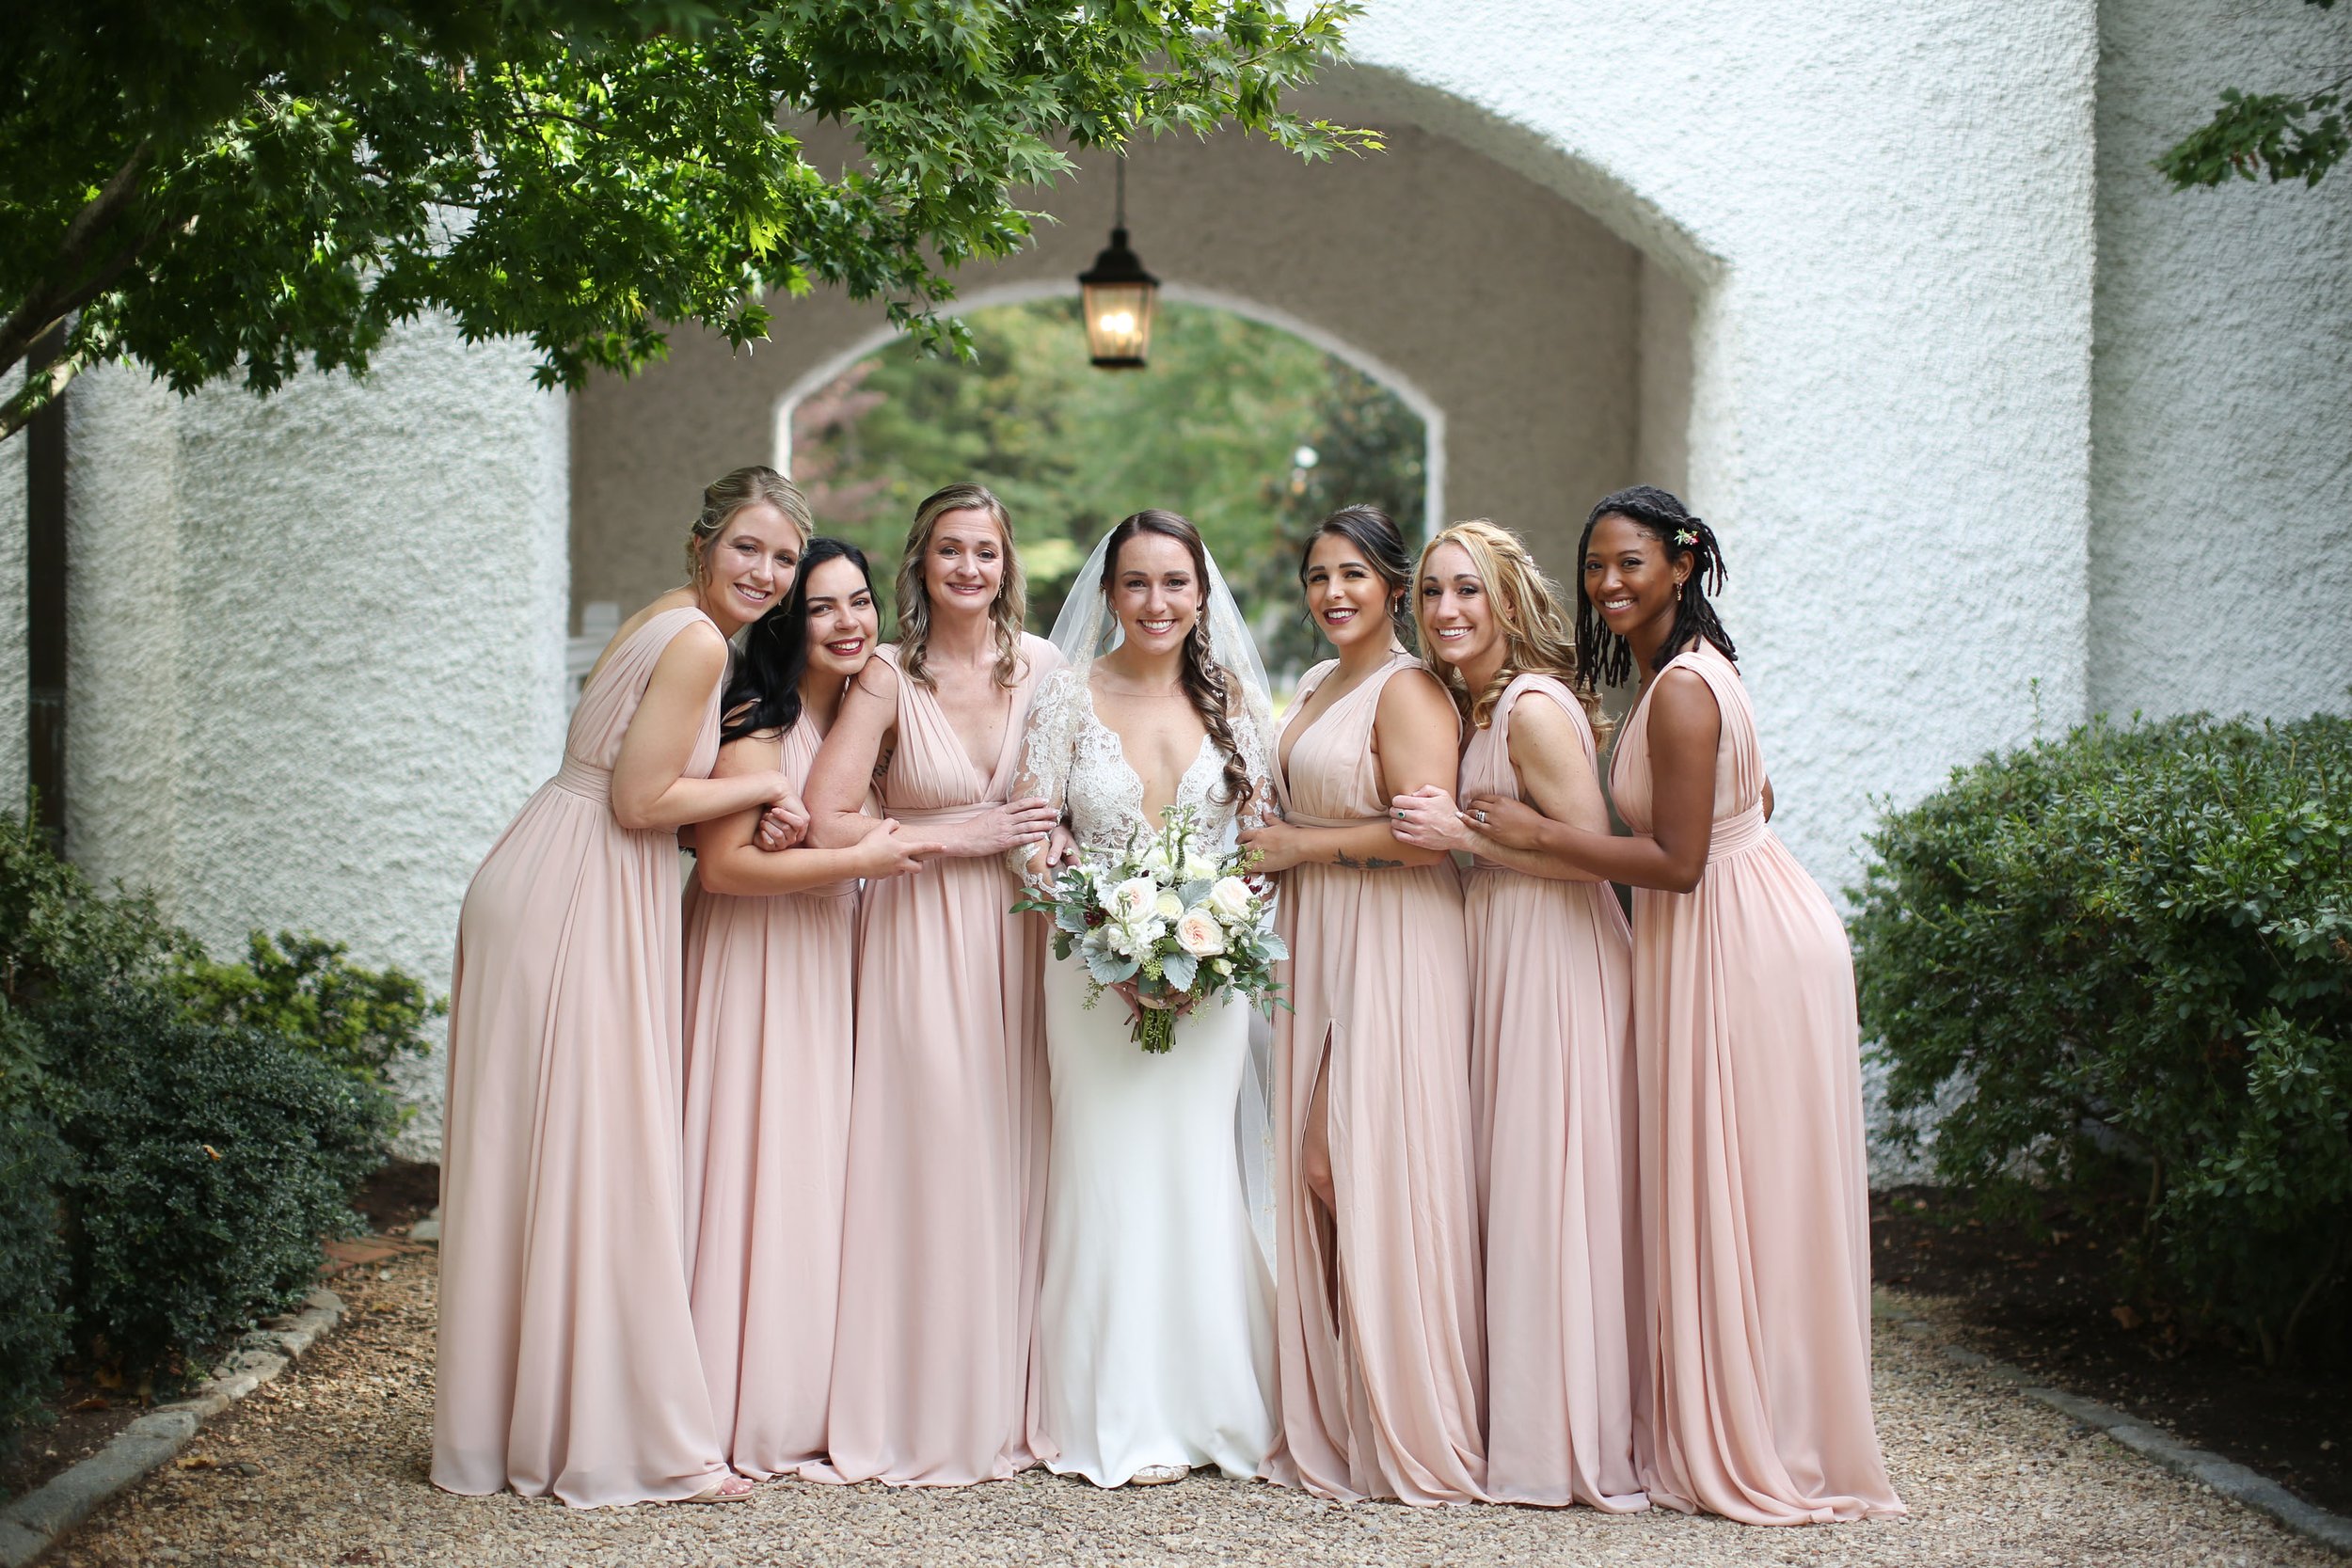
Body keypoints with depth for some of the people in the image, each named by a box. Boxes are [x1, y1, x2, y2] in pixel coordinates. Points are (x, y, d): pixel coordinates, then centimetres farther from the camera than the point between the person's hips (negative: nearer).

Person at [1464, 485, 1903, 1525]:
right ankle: (1732, 1431, 19)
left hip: (1739, 946, -10)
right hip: (1727, 936, 10)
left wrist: (1538, 835, -18)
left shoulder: (1680, 690, -20)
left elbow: (1678, 862, -22)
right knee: (1718, 1187, 12)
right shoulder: (1688, 666, 11)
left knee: (1738, 1189, -3)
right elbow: (1754, 799, 21)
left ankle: (1754, 1449, 6)